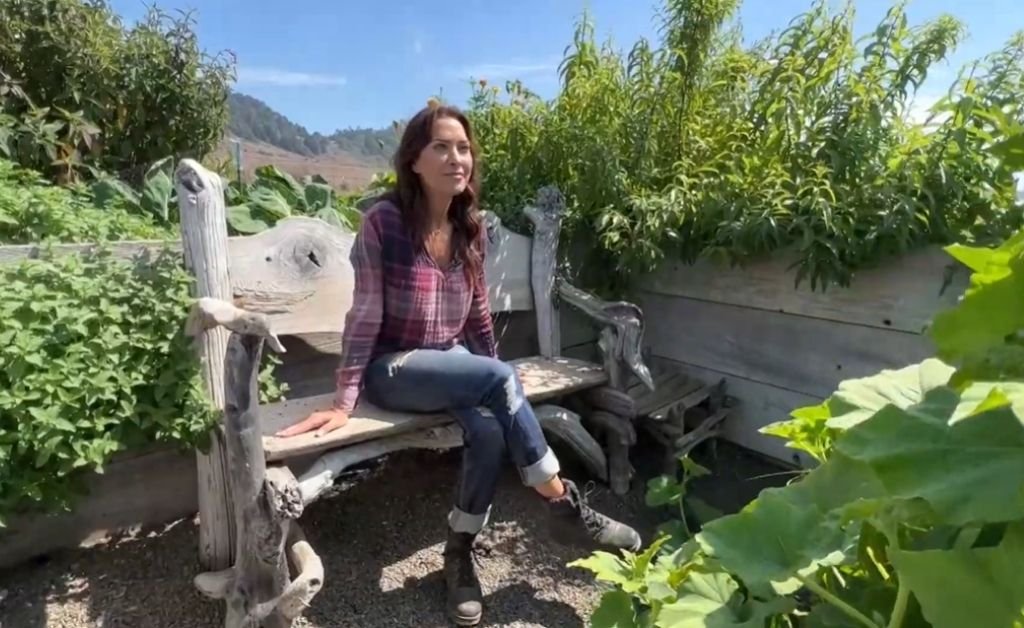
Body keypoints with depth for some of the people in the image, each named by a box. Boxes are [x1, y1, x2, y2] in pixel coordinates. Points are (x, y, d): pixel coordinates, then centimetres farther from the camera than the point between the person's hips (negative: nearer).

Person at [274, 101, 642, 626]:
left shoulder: (471, 230, 2)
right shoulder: (383, 221, -14)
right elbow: (365, 315, -14)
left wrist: (490, 379, 12)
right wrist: (344, 402, -16)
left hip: (453, 363, 5)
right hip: (393, 369, -5)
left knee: (490, 430, -26)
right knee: (502, 378, -28)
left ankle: (459, 557, -3)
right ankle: (563, 507, -12)